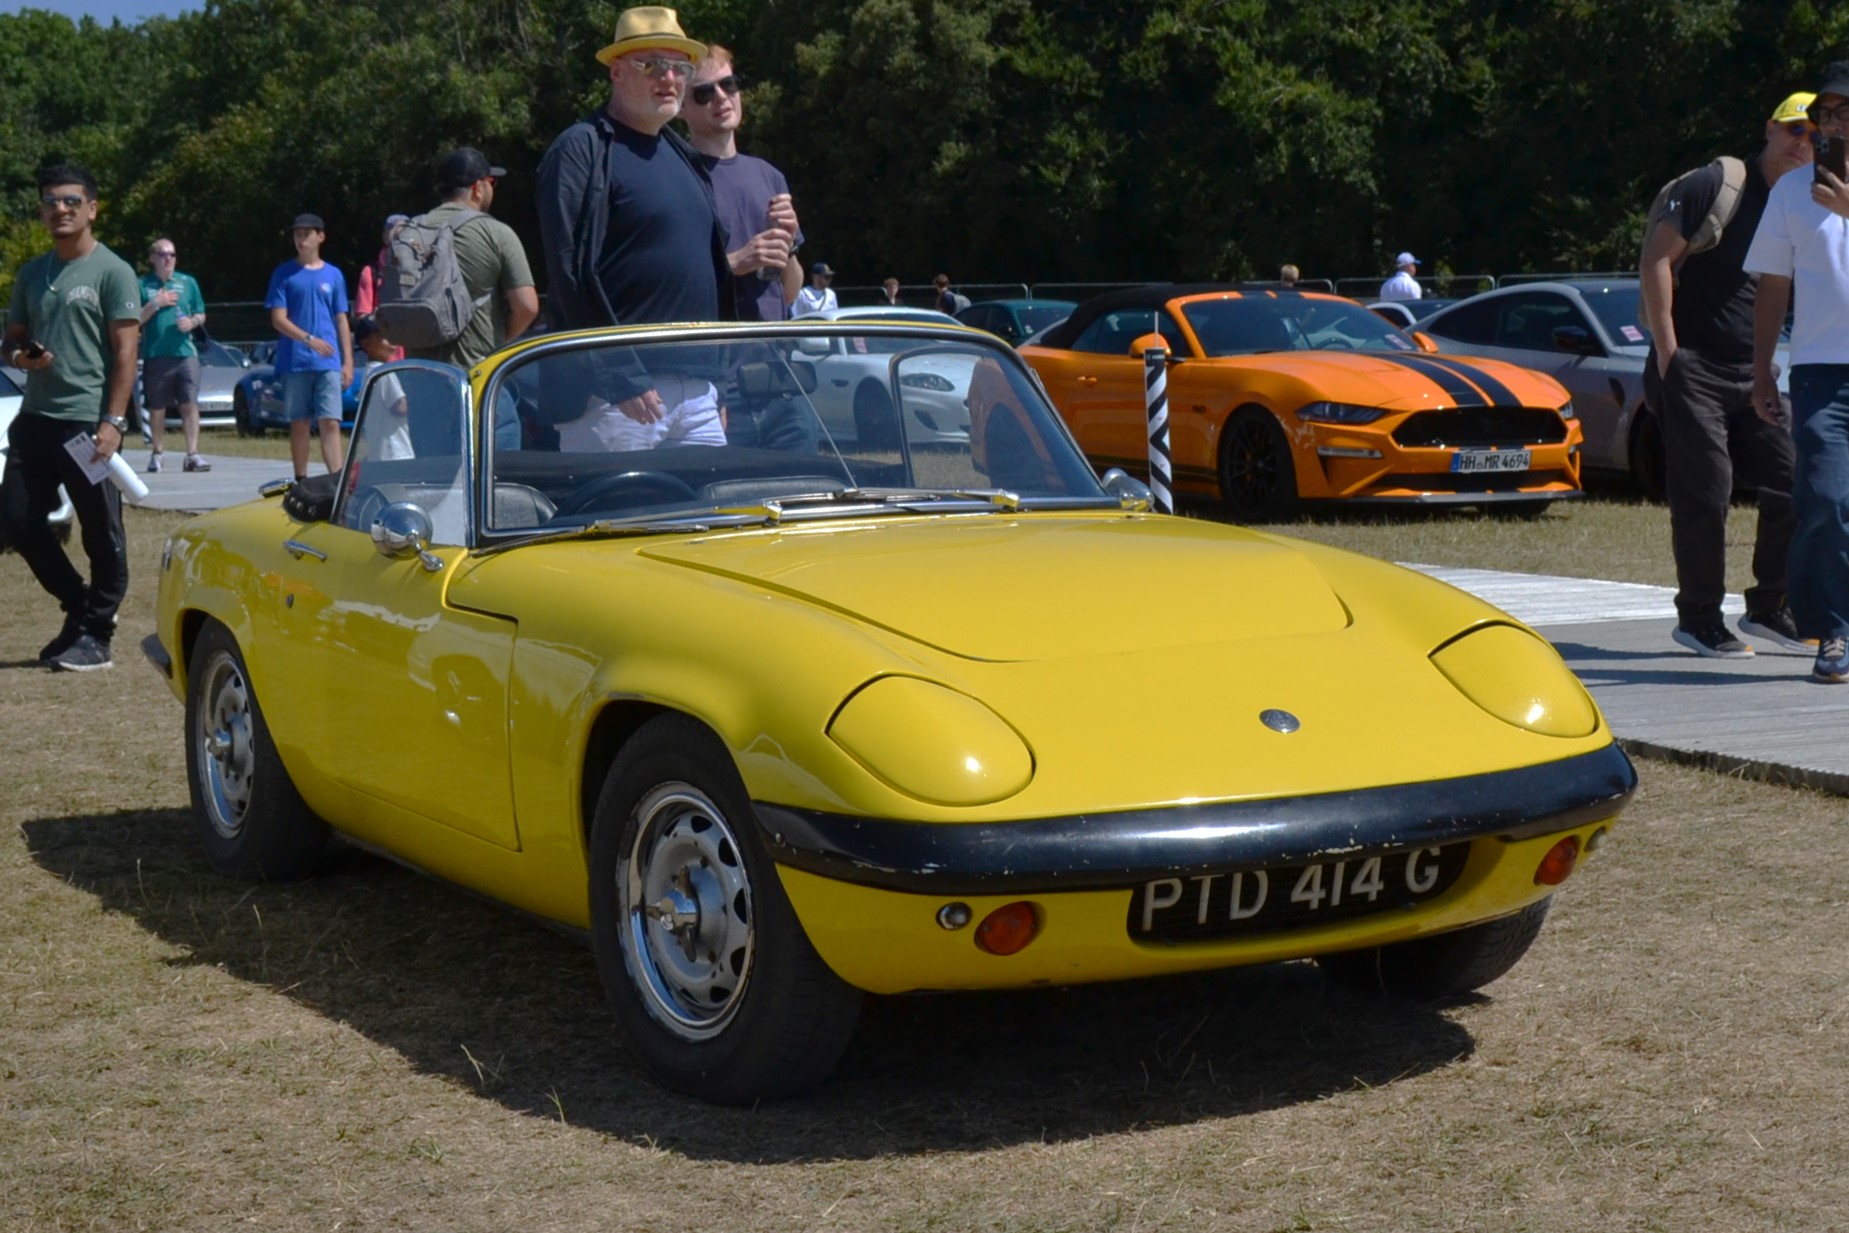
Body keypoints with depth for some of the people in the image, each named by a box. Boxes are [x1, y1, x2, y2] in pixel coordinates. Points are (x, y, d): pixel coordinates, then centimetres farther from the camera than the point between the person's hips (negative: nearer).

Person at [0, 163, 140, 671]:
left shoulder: (112, 272, -4)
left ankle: (95, 636, 9)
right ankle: (79, 604, 23)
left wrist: (113, 423, -17)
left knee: (101, 533, -1)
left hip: (87, 422, -7)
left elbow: (125, 352, -9)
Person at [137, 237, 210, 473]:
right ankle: (157, 453, 20)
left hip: (186, 353, 0)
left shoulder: (188, 282, 11)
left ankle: (192, 454, -11)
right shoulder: (143, 285, 6)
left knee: (189, 404, -8)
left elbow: (201, 314, 15)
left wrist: (193, 322, -6)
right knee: (156, 407, 8)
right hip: (155, 355, 0)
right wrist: (155, 304, -9)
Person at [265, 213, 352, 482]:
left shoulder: (333, 275, 10)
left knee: (331, 422, -8)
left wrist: (348, 361, 7)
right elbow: (278, 319, -2)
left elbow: (341, 320, 13)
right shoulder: (284, 274, 4)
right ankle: (301, 481, 13)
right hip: (294, 361, 0)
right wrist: (309, 339, -18)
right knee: (299, 423, 5)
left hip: (328, 363, 1)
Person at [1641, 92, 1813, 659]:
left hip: (1754, 376, 6)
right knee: (1705, 495, -6)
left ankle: (1768, 609, 17)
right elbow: (1656, 257, -9)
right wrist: (1667, 351, -12)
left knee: (1793, 486, 2)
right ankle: (1698, 618, 8)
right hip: (1692, 371, -6)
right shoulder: (1715, 185, -5)